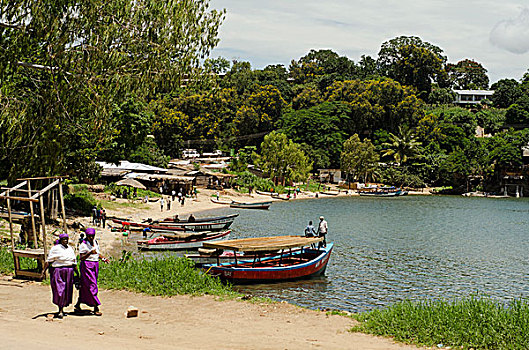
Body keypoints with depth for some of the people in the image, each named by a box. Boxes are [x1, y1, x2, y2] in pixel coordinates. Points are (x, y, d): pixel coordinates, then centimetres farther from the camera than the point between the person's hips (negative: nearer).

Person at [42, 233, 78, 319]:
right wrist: (44, 271, -15)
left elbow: (74, 262, 17)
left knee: (67, 291, 6)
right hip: (58, 272, -5)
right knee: (59, 290, -8)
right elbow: (48, 261, -8)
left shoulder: (70, 249, 12)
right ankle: (60, 311, -2)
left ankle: (62, 309, 18)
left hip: (69, 272, 5)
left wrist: (77, 273, 16)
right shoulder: (56, 248, -6)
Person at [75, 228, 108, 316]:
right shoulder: (83, 245, -11)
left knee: (84, 286, 13)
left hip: (95, 266, 7)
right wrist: (90, 253, -28)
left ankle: (77, 305, 22)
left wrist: (103, 258, 3)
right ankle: (96, 308, -10)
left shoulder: (95, 243, 11)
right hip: (87, 266, -7)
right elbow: (81, 258, -16)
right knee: (92, 286, -11)